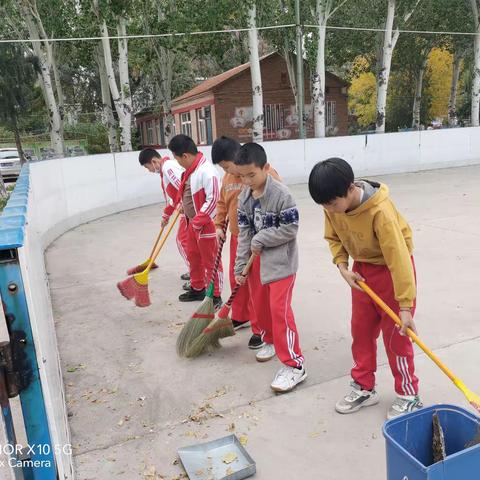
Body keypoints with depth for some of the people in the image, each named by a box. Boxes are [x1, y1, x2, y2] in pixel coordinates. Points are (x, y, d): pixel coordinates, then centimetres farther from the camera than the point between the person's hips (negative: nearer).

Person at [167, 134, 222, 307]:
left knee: (211, 261, 3)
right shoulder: (190, 169, 6)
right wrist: (181, 204, 8)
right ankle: (197, 289, 39)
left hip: (206, 224, -10)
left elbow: (213, 200, -26)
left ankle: (215, 296, 16)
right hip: (192, 222, 10)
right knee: (193, 257, 22)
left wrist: (198, 221, -21)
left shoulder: (207, 171, -24)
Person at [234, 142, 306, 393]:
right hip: (256, 260, 7)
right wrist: (240, 266, 2)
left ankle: (294, 364, -1)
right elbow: (244, 232, 4)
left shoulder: (281, 194, -18)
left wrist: (261, 239, -17)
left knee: (279, 309, -10)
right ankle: (270, 340, 44)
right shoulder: (244, 197, 2)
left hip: (280, 261, -7)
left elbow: (290, 229, -19)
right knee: (260, 305, 18)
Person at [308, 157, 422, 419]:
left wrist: (405, 305, -30)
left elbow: (398, 257, -32)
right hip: (363, 269, 6)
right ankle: (364, 388, 28)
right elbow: (334, 238, 4)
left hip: (392, 268, -6)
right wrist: (343, 267, -12)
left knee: (395, 335, 3)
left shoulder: (380, 210, -34)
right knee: (361, 330, 12)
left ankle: (408, 396, 21)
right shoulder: (333, 206, -15)